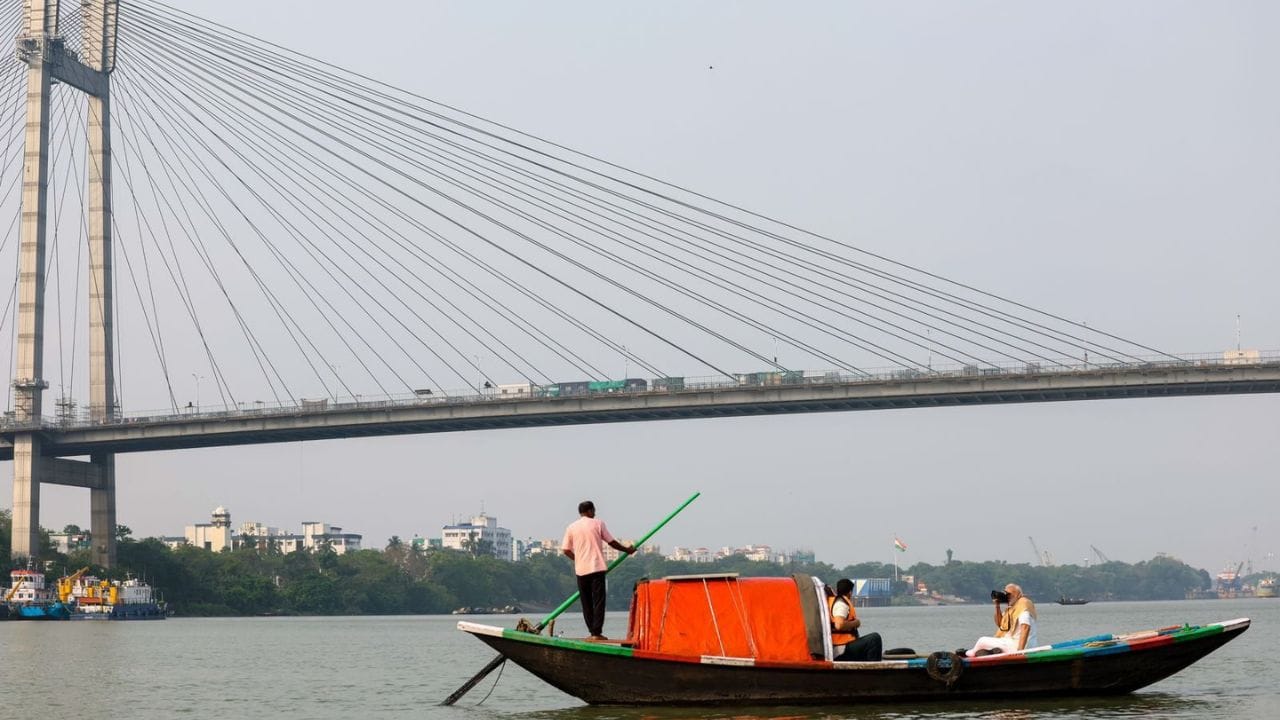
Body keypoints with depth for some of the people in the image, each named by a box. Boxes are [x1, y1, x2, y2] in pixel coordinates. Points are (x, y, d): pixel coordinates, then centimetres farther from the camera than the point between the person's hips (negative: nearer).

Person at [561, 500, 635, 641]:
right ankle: (597, 633, -10)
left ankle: (592, 632, 10)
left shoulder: (571, 527, 5)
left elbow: (566, 550, 5)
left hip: (581, 570, 3)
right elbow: (611, 542, 5)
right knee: (598, 601, -3)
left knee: (586, 602, 11)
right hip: (597, 568, -2)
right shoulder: (598, 524, 0)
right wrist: (627, 549, 19)